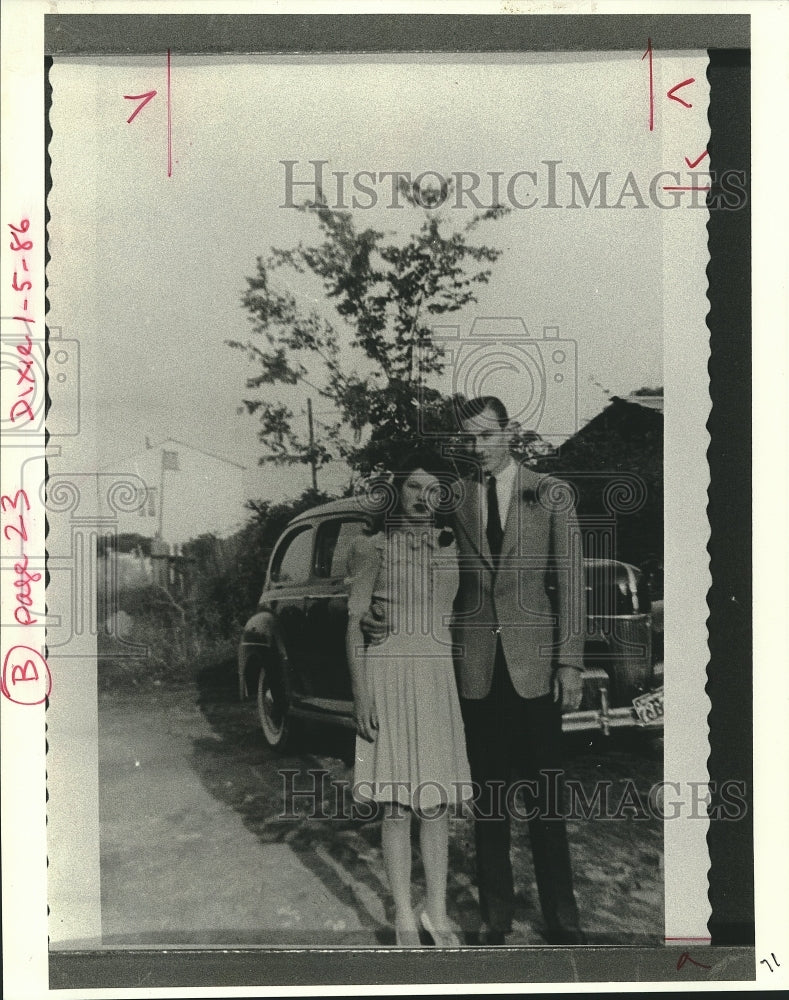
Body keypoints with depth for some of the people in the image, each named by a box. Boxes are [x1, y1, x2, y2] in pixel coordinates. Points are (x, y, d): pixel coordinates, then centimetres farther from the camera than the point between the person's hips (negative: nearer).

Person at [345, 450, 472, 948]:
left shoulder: (451, 546, 10)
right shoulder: (375, 547, -1)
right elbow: (356, 622, -3)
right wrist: (361, 695, -10)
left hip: (438, 676, 4)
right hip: (388, 674, -3)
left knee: (437, 802, 7)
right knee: (398, 803, 1)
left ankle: (438, 912, 20)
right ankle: (405, 916, 13)